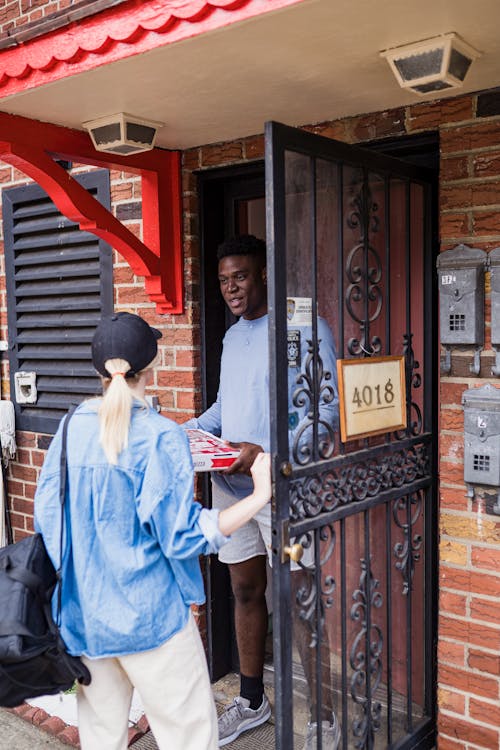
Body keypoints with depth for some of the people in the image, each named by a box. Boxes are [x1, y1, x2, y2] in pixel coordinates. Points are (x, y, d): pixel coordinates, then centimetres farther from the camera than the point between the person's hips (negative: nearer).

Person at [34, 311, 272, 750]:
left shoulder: (71, 429, -1)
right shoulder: (159, 437, -17)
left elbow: (47, 518, 4)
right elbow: (184, 537, -18)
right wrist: (260, 495, -14)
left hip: (84, 616, 6)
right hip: (149, 616, -6)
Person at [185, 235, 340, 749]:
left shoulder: (304, 328, -9)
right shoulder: (232, 336, 16)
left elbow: (327, 405, -16)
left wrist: (268, 452, -25)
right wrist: (190, 432, 6)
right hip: (230, 484, 7)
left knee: (298, 601, 0)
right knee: (245, 592, 16)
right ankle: (251, 701, 34)